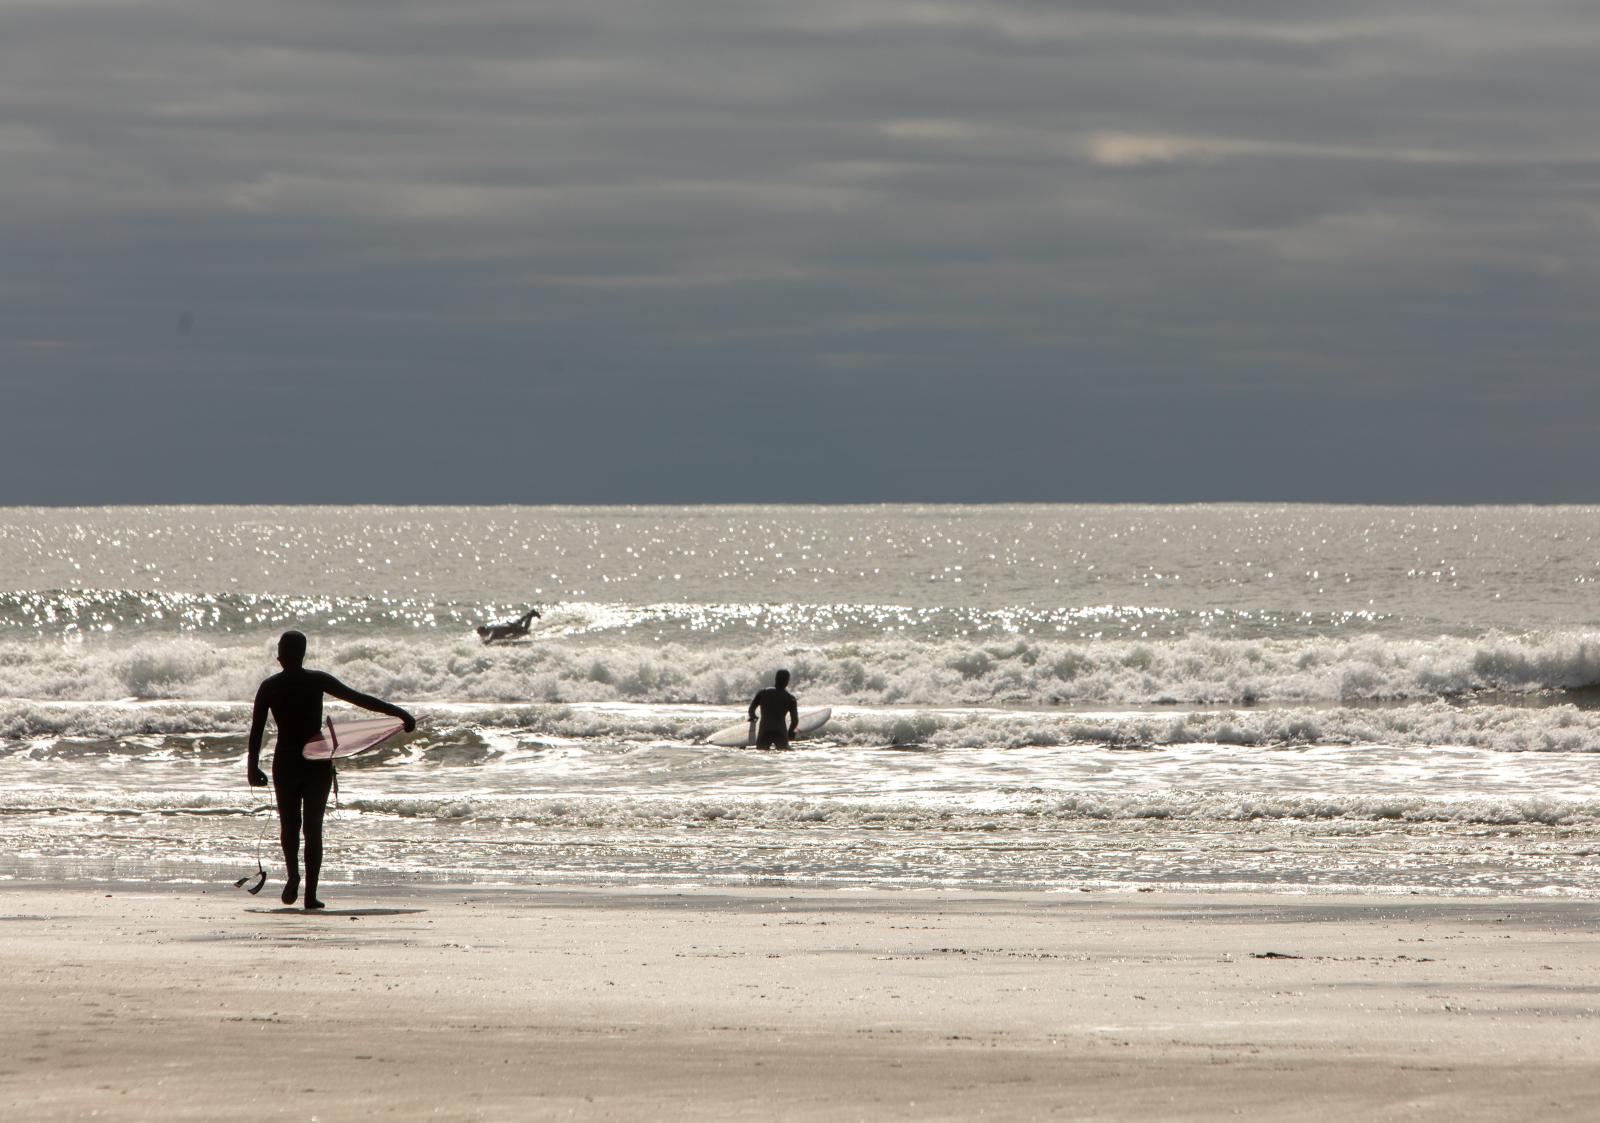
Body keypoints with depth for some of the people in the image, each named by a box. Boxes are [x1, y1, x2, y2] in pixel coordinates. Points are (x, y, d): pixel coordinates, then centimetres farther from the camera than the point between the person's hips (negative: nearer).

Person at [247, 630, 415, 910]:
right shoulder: (317, 681, -4)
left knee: (289, 822, 14)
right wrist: (398, 712, -6)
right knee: (313, 826, 6)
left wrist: (253, 767, 2)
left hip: (285, 762, 0)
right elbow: (359, 698, -7)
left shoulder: (269, 687, -1)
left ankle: (293, 873, -11)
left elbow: (256, 730, -3)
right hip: (317, 762, 0)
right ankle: (310, 893, -1)